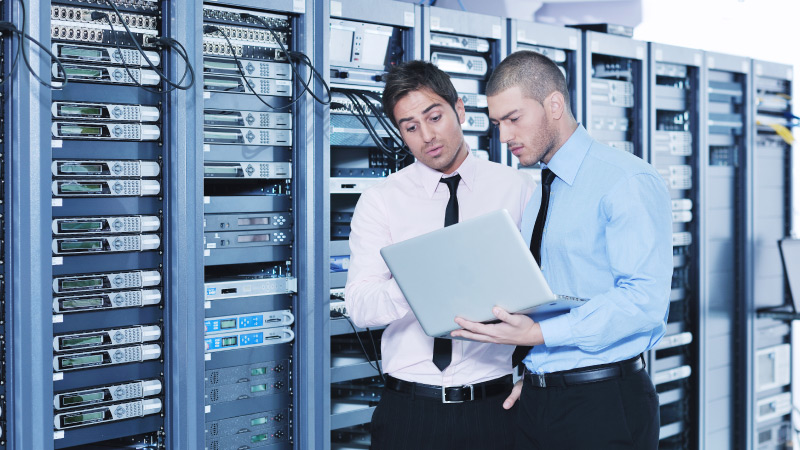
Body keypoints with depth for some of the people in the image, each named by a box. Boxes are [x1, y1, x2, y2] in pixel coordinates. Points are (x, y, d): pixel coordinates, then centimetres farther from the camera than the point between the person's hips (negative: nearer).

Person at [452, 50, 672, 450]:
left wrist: (538, 334, -24)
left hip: (605, 404, -7)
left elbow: (643, 300, -20)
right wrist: (529, 373, 4)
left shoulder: (627, 181, -11)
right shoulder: (533, 196, 14)